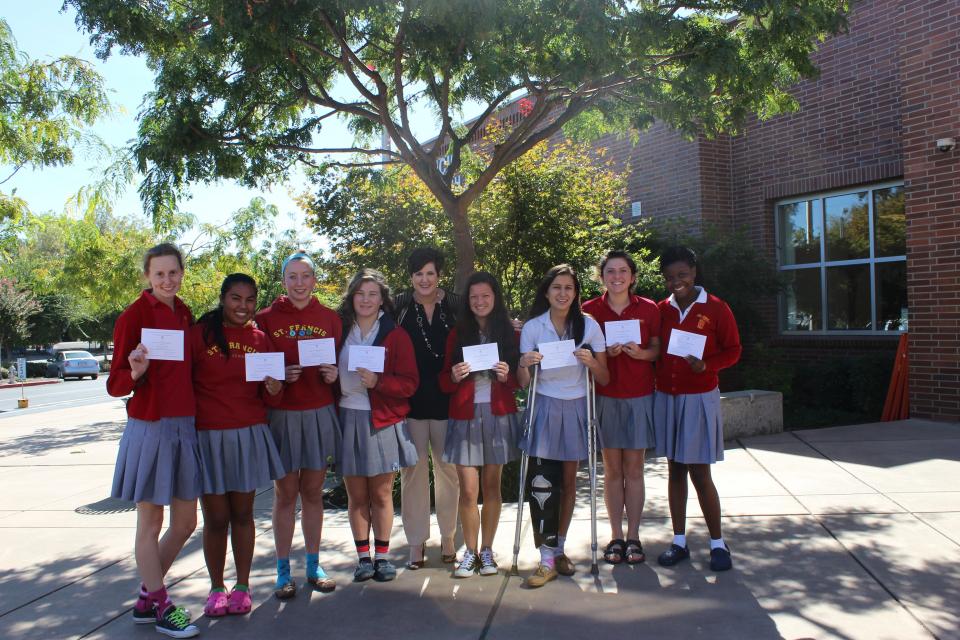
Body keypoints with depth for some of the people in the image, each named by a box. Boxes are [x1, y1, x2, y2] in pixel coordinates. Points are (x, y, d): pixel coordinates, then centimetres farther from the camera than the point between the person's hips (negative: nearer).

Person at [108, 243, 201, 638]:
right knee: (151, 523, 5)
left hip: (183, 426, 7)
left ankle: (145, 599, 30)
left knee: (185, 523, 12)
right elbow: (115, 385, -8)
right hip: (149, 427, -7)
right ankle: (160, 606, 22)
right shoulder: (133, 316, -8)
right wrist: (135, 372, -28)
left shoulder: (185, 314, 10)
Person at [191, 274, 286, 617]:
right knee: (216, 518, 5)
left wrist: (274, 390, -11)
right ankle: (216, 587, 26)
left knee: (242, 514, 11)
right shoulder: (199, 333, -3)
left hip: (249, 435, 2)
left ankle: (242, 586, 26)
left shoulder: (259, 338, 7)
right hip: (208, 435, -2)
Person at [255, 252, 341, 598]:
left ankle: (313, 566, 23)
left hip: (319, 413, 2)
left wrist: (334, 374, -8)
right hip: (281, 413, -2)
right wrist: (279, 376, -16)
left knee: (313, 491, 10)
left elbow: (340, 363, 14)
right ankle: (283, 571, 17)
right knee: (285, 493, 5)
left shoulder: (330, 318, 6)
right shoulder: (266, 318, 0)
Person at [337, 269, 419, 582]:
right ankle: (363, 557, 20)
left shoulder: (396, 335, 1)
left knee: (381, 494, 5)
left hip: (382, 422, -2)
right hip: (347, 419, 2)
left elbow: (409, 383, -5)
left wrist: (378, 381, -19)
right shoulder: (339, 331, 7)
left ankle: (382, 556, 20)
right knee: (357, 496, 7)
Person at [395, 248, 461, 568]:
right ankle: (416, 541, 16)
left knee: (448, 468, 8)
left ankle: (448, 537, 24)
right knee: (414, 470, 3)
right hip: (410, 401, -1)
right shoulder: (398, 306, 2)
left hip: (447, 400, 1)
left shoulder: (456, 305, 3)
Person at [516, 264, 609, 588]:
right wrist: (524, 365, -21)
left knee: (568, 481, 9)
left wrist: (591, 362, -20)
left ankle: (559, 548, 26)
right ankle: (548, 559, -1)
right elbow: (523, 383, 0)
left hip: (576, 409, 1)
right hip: (544, 407, -1)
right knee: (541, 483, -11)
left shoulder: (589, 325, -2)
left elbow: (604, 379, 0)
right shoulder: (532, 327, -3)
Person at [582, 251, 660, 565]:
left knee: (634, 468, 4)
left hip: (639, 395, 0)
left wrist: (640, 353, -13)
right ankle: (615, 536, 13)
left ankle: (633, 536, 13)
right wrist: (605, 352, -13)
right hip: (604, 396, 0)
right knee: (612, 468, 4)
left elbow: (658, 350, 8)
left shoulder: (648, 309, 2)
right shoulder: (590, 310, 2)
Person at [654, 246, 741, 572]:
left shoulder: (716, 309, -5)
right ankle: (679, 541, 20)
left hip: (699, 398, -4)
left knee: (699, 472, -2)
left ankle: (718, 543, 15)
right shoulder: (661, 310, 5)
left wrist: (706, 365, -18)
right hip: (665, 397, 4)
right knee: (675, 469, 10)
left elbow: (732, 350, -2)